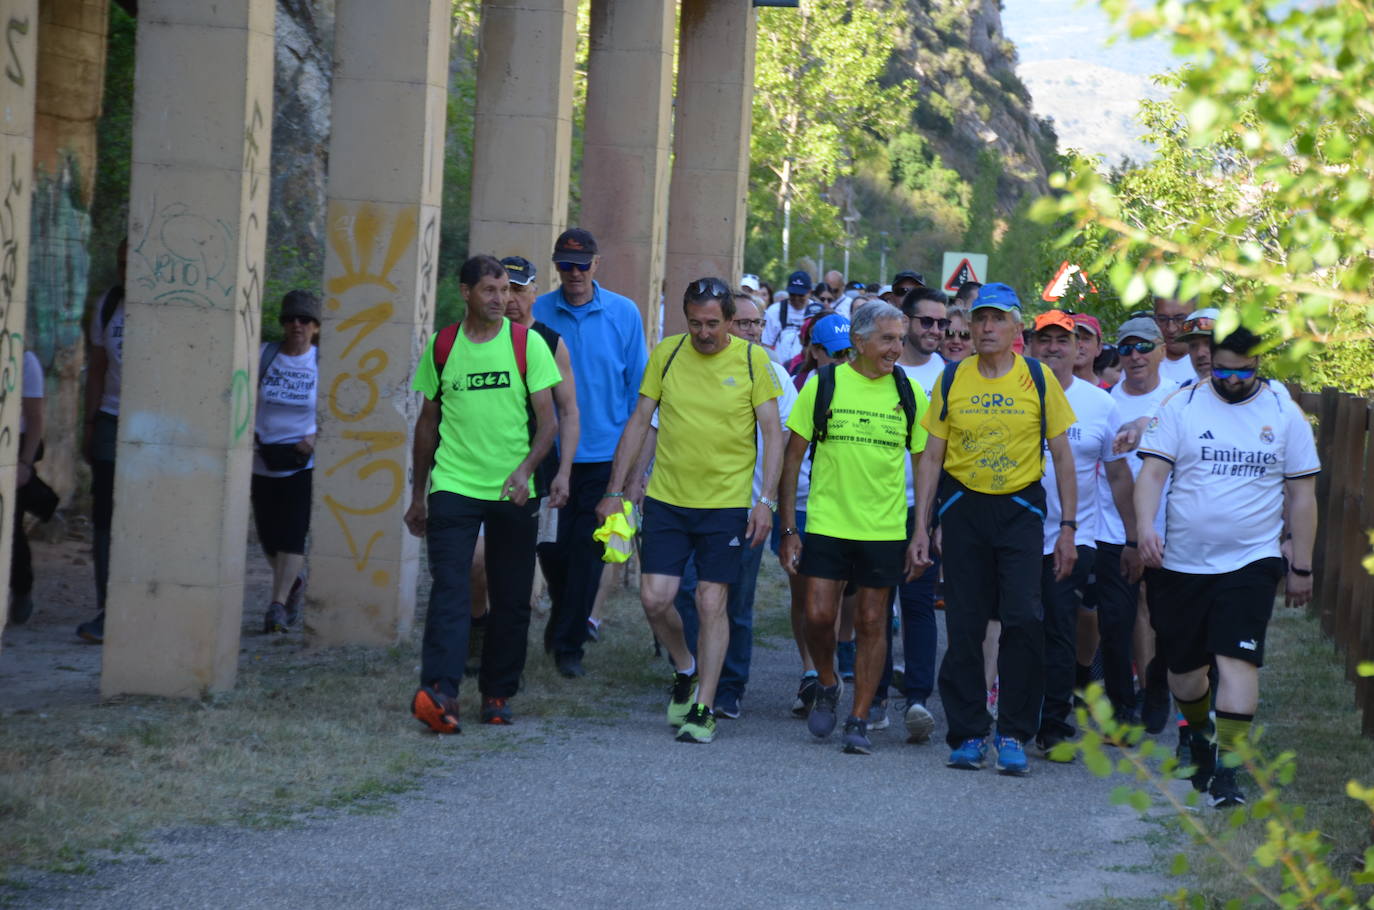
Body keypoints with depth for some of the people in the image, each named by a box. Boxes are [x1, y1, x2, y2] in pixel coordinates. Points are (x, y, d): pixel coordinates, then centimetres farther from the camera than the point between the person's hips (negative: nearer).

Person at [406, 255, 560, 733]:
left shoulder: (527, 343, 0)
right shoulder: (442, 346, 5)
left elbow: (548, 420, -2)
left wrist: (525, 469, -20)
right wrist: (417, 495, 16)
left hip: (514, 492, 0)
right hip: (454, 486, 0)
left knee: (511, 599, 5)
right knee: (449, 590, -13)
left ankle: (498, 693, 18)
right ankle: (439, 693, -24)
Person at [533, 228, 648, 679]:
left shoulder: (623, 313, -1)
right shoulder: (538, 313, -1)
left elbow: (637, 385, 4)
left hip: (603, 452, -1)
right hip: (550, 450, 1)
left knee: (587, 550, -1)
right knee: (551, 547, 5)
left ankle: (569, 643, 9)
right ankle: (566, 617, 33)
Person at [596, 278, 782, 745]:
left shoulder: (753, 360, -4)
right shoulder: (666, 353, 2)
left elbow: (772, 433, -2)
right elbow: (639, 422, 7)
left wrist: (766, 500, -10)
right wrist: (614, 491, 4)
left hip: (727, 504, -2)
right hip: (667, 498, 2)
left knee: (711, 603, -3)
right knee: (655, 598, -4)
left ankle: (703, 709, 5)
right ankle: (685, 670, 25)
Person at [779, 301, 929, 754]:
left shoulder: (909, 394, 2)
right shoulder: (823, 385, -2)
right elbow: (792, 458, 2)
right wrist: (789, 529, -3)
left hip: (885, 528, 1)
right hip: (826, 524, -1)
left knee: (872, 622, 3)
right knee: (819, 615, -6)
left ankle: (859, 720, 12)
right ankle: (828, 685, 23)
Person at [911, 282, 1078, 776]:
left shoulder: (1038, 380, 0)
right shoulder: (951, 380, 2)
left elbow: (1062, 456, 4)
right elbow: (932, 456, 6)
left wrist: (1068, 526, 0)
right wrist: (921, 527, 1)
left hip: (1020, 508, -1)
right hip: (963, 508, 1)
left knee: (1023, 619, -13)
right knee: (964, 625, 2)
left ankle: (1014, 735, -3)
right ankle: (968, 734, 12)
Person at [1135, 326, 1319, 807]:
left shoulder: (1284, 414, 3)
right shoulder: (1181, 405, 0)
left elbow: (1302, 495, 7)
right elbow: (1152, 471, -5)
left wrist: (1301, 567, 6)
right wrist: (1145, 525, -23)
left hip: (1251, 560, -1)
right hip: (1180, 563, 1)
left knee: (1238, 658, -16)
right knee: (1183, 665, 11)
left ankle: (1226, 767, -16)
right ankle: (1199, 733, 40)